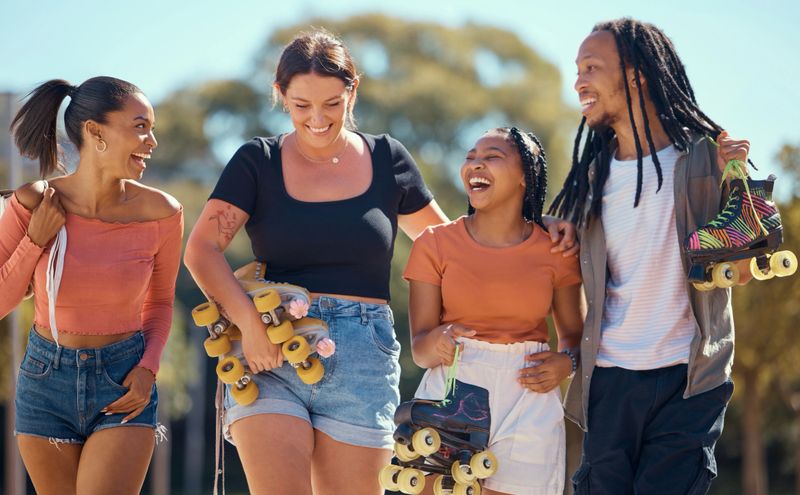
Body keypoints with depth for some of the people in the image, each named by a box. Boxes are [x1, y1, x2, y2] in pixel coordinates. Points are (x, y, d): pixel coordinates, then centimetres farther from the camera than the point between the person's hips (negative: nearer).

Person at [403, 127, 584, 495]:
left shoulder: (554, 250, 4)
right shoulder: (436, 244, 2)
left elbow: (574, 333, 14)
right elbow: (419, 347, -2)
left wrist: (566, 362, -9)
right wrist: (435, 343, -25)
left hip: (528, 403, 1)